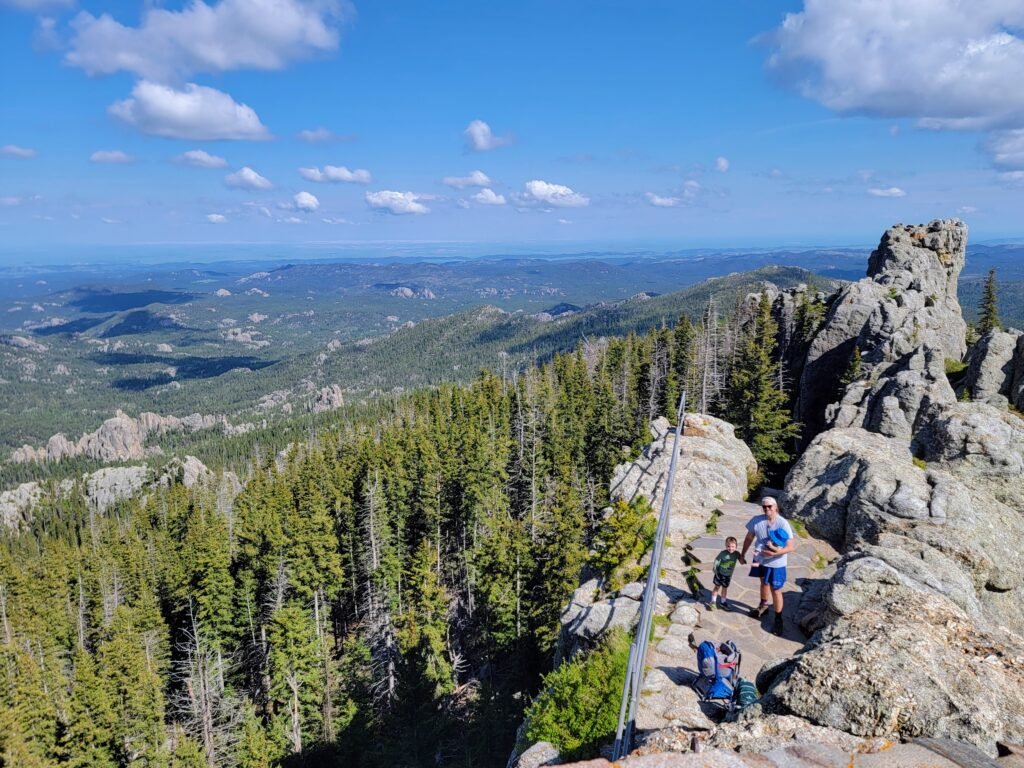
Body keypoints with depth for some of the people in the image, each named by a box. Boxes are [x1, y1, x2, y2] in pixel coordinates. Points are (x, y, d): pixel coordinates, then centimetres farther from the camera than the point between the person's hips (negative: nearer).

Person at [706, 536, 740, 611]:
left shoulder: (737, 554, -16)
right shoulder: (723, 553, -25)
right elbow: (716, 561, -16)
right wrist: (715, 571, -12)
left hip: (728, 575, 3)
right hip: (720, 574, -3)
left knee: (725, 588, 17)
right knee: (717, 587, 9)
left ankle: (723, 602, 33)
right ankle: (712, 602, 21)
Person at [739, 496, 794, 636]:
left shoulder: (783, 523, -25)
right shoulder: (756, 520, -14)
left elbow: (791, 546, -23)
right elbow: (749, 538, 1)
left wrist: (776, 552, -37)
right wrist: (742, 554, 8)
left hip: (776, 563, -4)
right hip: (760, 559, 4)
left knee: (776, 591, 4)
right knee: (764, 583, 27)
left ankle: (778, 620, 22)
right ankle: (763, 606, 51)